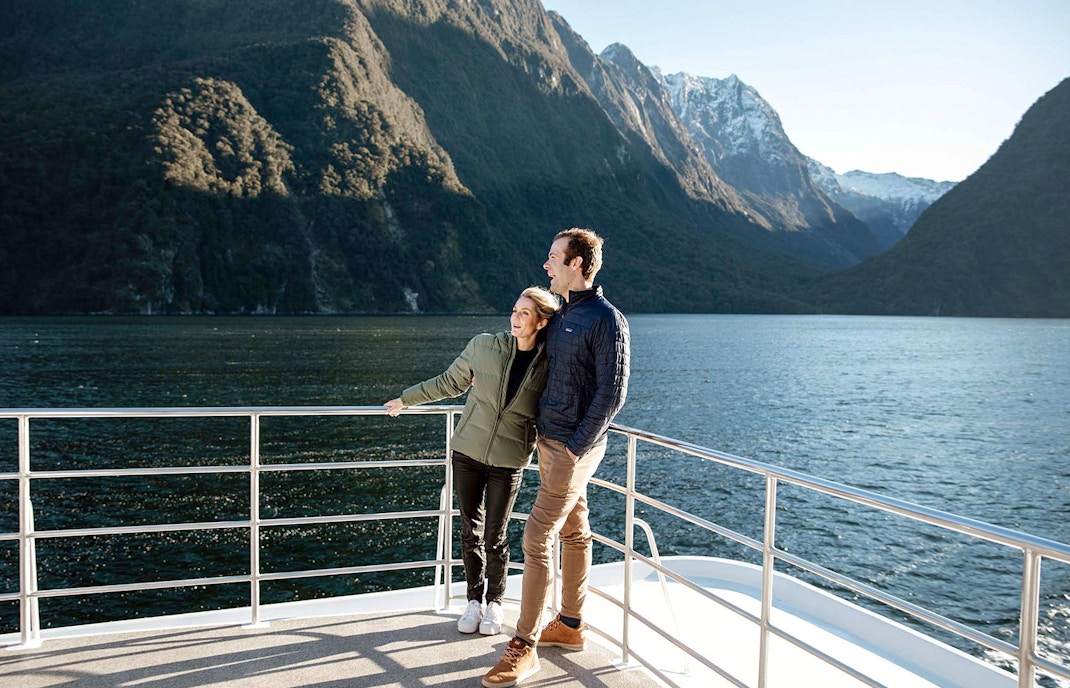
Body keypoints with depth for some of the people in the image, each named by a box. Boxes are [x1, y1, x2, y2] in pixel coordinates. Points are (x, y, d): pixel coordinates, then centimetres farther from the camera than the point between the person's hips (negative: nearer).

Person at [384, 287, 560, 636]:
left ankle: (494, 603, 27)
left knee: (495, 536, 5)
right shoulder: (483, 346, -6)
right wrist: (405, 399, 15)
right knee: (470, 530, 9)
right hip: (467, 452, 2)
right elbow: (449, 382, 8)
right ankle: (474, 600, 27)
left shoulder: (549, 366, -8)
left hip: (509, 462, -1)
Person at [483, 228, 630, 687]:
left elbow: (611, 393, -19)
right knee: (574, 533, 16)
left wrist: (577, 447, -18)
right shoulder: (562, 314, 11)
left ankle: (524, 647, 0)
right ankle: (570, 626, 28)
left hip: (572, 448, -9)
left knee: (537, 538, -8)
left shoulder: (606, 319, -16)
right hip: (550, 440, 9)